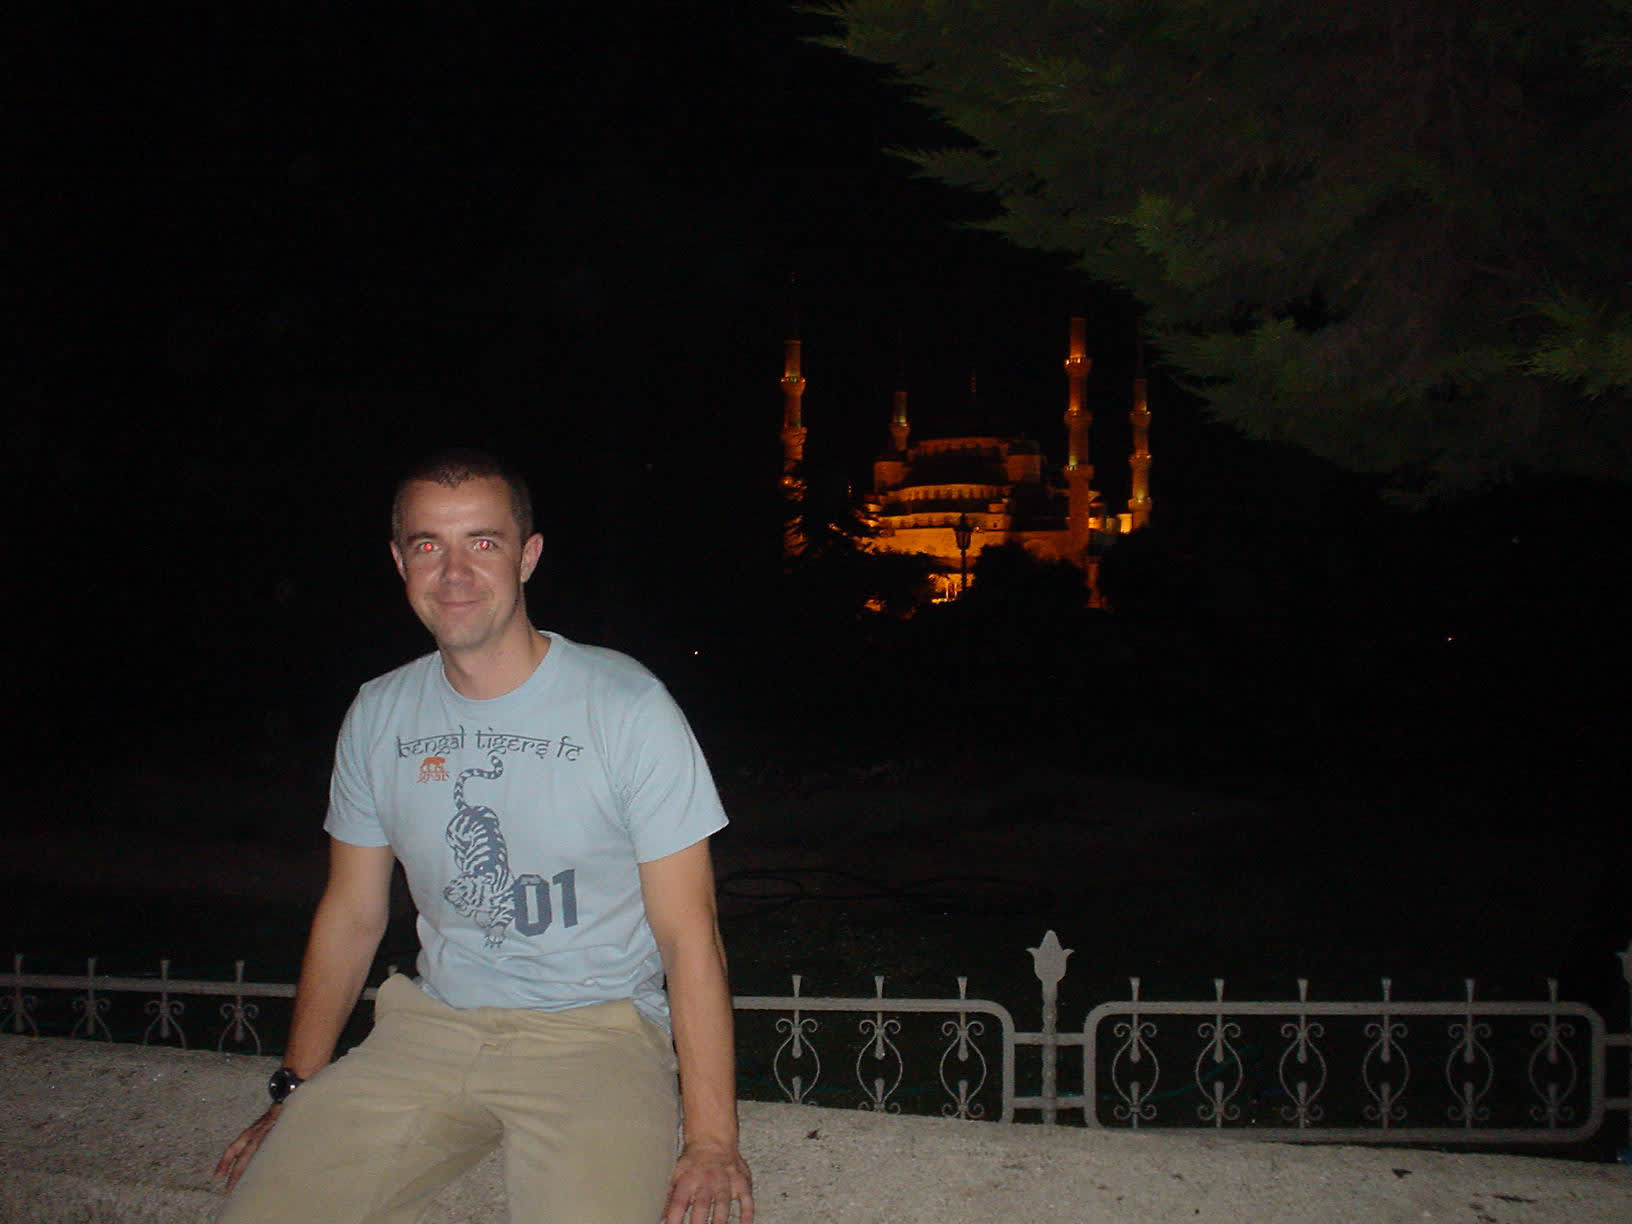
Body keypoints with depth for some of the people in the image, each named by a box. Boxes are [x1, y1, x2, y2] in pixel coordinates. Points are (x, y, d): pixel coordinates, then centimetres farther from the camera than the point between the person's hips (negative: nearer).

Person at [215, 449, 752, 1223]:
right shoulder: (378, 716, 7)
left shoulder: (627, 708, -9)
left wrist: (711, 1138, -15)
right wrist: (297, 1091, 11)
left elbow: (688, 931, -10)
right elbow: (351, 914, 15)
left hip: (598, 1029, -4)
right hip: (432, 1026, 4)